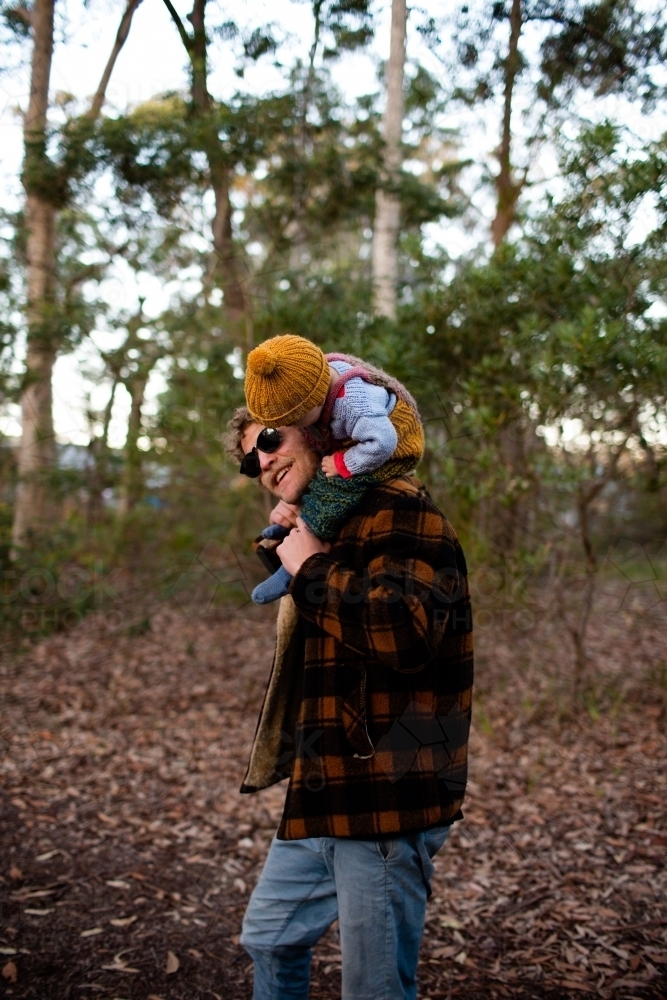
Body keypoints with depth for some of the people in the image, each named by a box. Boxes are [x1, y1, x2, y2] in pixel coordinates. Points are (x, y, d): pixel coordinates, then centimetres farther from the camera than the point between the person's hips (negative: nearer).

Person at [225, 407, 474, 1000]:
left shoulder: (396, 507, -14)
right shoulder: (328, 524, 16)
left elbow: (406, 632, -30)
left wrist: (313, 569, -16)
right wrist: (288, 548, 10)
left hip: (385, 800, -10)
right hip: (325, 795, 10)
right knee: (270, 941, 23)